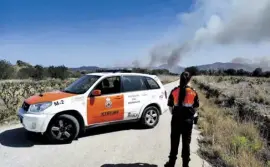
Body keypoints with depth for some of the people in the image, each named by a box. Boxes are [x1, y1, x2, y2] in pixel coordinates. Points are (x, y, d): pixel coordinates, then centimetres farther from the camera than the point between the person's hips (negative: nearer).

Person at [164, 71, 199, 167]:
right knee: (186, 142, 10)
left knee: (174, 142, 10)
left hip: (176, 119, 0)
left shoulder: (174, 91, -4)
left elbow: (170, 106, 1)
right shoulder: (193, 92, -3)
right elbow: (196, 107, 3)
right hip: (188, 120, 0)